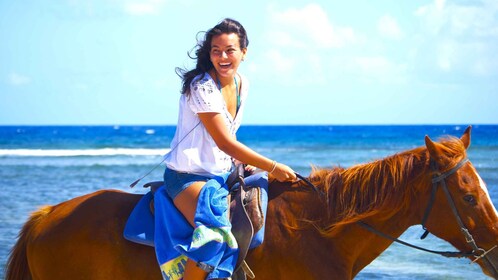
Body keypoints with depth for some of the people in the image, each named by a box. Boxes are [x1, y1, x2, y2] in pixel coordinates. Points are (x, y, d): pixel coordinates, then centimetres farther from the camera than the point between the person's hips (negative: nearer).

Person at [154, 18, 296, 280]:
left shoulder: (242, 84, 6)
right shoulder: (202, 87, -19)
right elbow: (225, 142, -23)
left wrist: (245, 163, 4)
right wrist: (273, 168, -20)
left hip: (224, 174, 9)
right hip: (189, 176, -9)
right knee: (214, 233, -32)